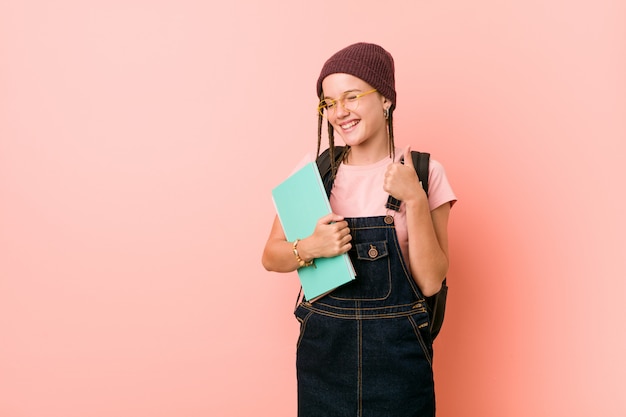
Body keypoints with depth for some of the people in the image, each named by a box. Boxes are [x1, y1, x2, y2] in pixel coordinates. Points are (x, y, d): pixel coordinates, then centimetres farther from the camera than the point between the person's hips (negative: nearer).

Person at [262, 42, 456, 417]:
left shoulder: (424, 173, -5)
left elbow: (431, 282, -10)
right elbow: (271, 257, 3)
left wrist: (415, 200, -19)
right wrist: (310, 248, -16)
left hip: (396, 351, -1)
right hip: (323, 346, 2)